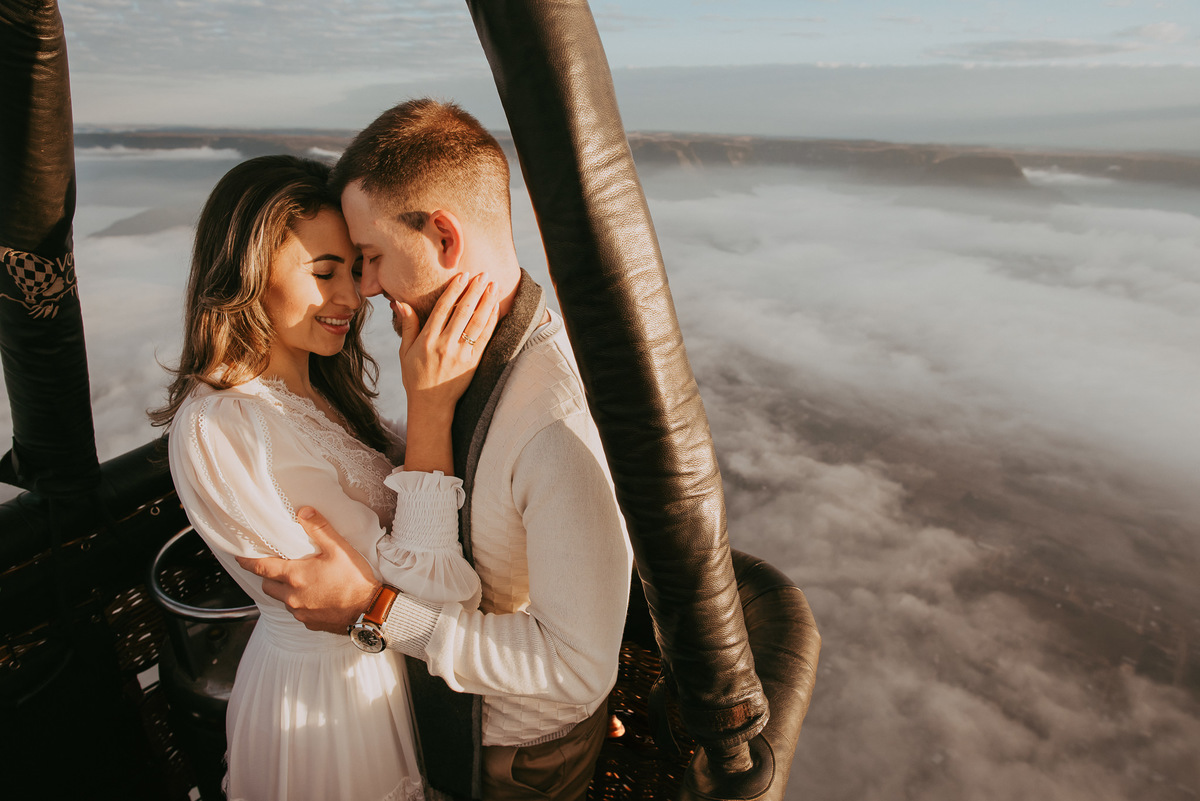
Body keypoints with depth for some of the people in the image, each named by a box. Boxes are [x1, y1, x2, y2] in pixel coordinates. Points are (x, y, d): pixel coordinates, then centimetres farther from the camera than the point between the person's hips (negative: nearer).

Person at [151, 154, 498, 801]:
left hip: (372, 660, 7)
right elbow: (419, 582, -32)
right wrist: (430, 405, -35)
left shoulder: (316, 388, -4)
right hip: (325, 701, -7)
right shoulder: (219, 428, -32)